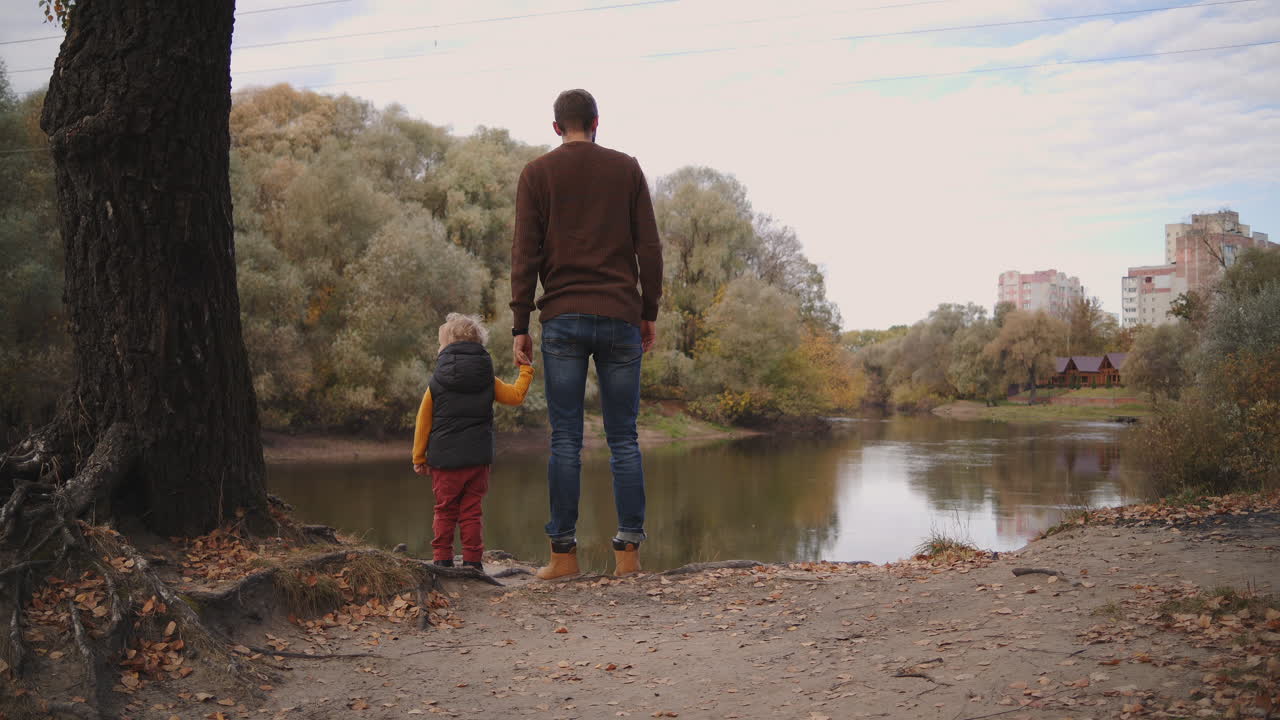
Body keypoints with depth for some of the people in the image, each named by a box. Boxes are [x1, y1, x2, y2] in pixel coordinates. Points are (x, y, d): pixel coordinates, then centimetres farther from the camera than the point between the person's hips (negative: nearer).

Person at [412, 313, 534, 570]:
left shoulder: (436, 383, -1)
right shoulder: (488, 381, 1)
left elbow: (423, 423, 3)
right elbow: (516, 395, 8)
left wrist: (419, 458, 12)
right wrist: (526, 370, 23)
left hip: (444, 459, -1)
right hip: (478, 459, 1)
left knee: (445, 511, 9)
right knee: (471, 511, 6)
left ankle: (442, 559, 8)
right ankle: (472, 561, 5)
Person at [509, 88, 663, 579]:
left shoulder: (537, 174, 6)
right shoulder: (627, 169, 8)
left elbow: (525, 254, 0)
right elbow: (649, 248, 5)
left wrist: (520, 326, 2)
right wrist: (650, 313, 12)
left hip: (562, 321, -1)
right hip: (620, 318, 1)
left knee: (565, 441, 1)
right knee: (623, 440, 4)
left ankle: (563, 552, 2)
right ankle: (628, 550, 3)